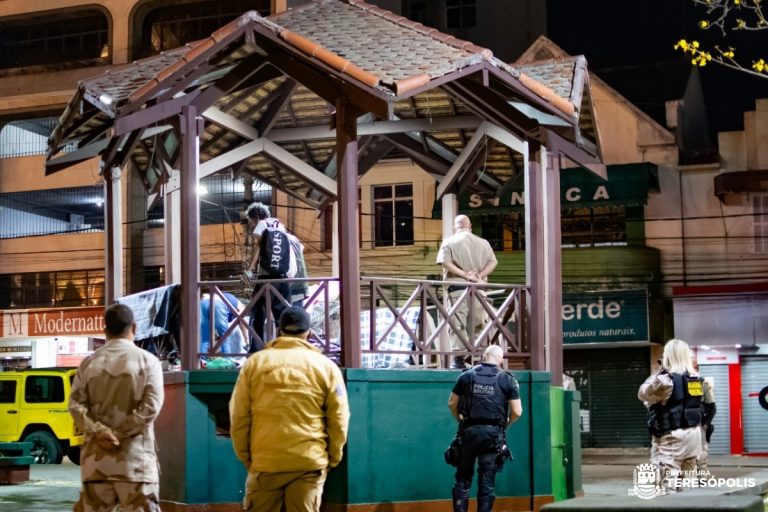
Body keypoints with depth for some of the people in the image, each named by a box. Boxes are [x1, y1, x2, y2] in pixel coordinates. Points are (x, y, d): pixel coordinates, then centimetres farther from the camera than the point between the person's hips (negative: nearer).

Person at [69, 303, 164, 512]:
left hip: (96, 456, 4)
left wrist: (99, 432, -9)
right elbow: (151, 406, -12)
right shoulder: (147, 360, -1)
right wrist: (122, 434, -10)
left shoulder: (89, 363, 8)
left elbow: (76, 405, -1)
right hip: (134, 457, -3)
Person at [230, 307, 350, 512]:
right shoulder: (326, 366, 2)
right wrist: (332, 459, 13)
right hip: (310, 461, 0)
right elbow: (338, 420, 1)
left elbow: (239, 417, 3)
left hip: (265, 461, 1)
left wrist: (245, 456, 13)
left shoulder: (255, 363, 4)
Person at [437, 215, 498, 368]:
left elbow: (445, 262, -11)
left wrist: (465, 274, -12)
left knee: (458, 322, -2)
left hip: (457, 286, -2)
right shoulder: (483, 242, 10)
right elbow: (492, 262, 2)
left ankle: (459, 358, -9)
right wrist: (479, 276, -7)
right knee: (476, 322, 8)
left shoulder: (449, 242, 2)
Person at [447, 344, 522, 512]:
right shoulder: (507, 379, 0)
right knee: (487, 480, 4)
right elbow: (517, 412, -3)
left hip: (469, 431, 1)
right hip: (493, 433, -1)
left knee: (463, 477, 9)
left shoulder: (467, 376, 4)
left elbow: (452, 403, 5)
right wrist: (505, 425, 14)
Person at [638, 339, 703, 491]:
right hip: (693, 434, 8)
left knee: (668, 483, -7)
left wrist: (658, 373, 3)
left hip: (672, 436, -8)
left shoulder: (664, 380, -16)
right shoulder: (696, 379, 6)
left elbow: (643, 394, -3)